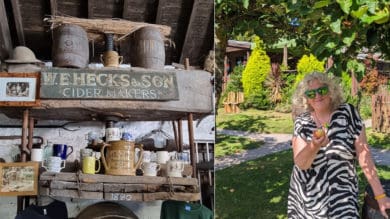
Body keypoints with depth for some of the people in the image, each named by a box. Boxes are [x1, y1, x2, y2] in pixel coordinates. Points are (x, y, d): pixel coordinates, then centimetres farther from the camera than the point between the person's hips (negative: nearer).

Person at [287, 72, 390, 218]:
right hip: (305, 194, 2)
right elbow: (300, 163, -14)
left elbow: (363, 154, -7)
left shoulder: (348, 113, -8)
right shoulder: (301, 122, -6)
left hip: (339, 194, -2)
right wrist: (314, 146, -35)